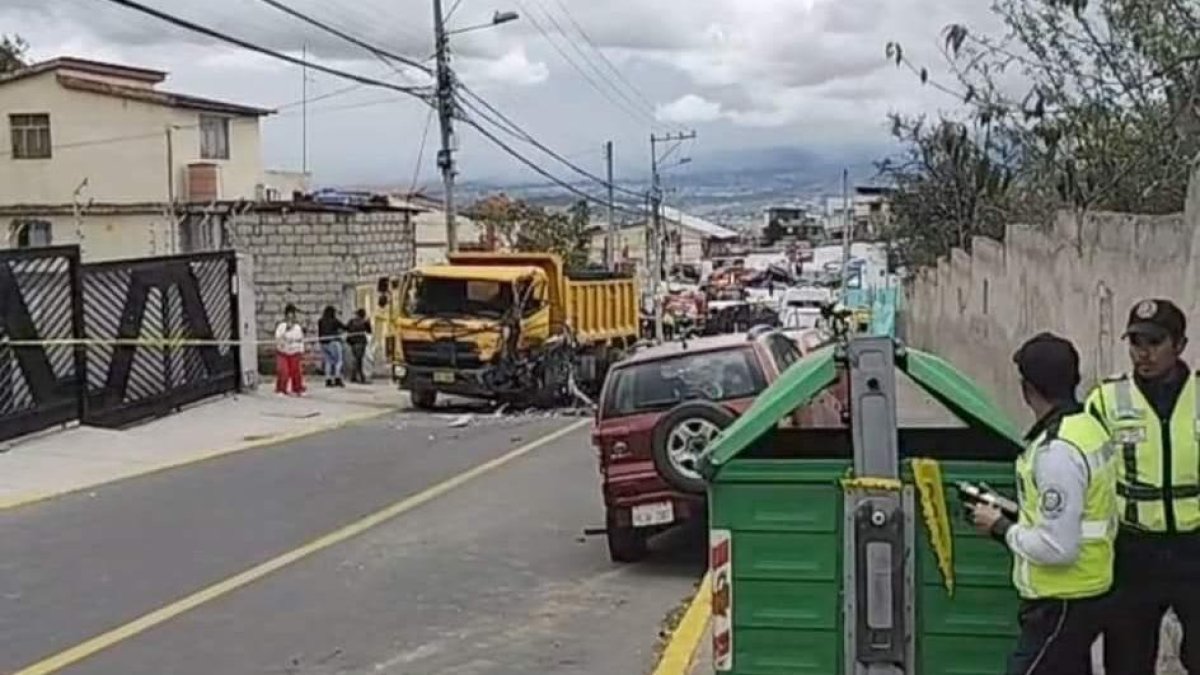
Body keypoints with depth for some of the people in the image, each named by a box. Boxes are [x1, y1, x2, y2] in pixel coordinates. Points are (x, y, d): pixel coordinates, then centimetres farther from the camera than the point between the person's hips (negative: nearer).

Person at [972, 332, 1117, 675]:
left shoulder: (1057, 450, -24)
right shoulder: (1089, 427, 7)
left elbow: (1057, 547, -25)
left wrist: (1001, 527, -12)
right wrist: (1015, 514, 10)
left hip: (1061, 604, -10)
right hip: (1089, 593, 10)